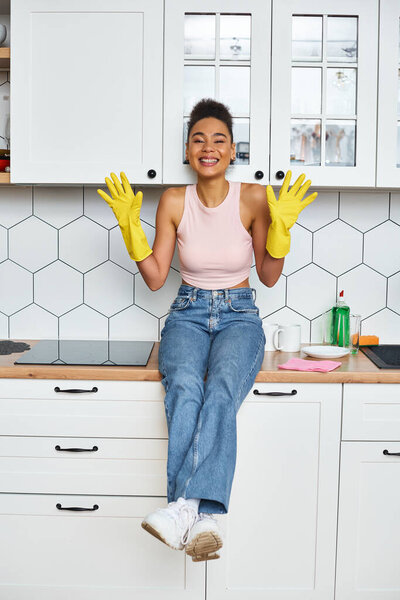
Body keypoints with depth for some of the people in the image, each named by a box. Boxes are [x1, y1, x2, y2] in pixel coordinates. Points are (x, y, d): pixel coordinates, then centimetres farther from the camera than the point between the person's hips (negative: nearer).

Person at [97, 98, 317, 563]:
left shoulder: (254, 198, -2)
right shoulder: (174, 202, 1)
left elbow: (269, 277, 2)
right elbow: (156, 278, 5)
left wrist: (280, 227, -13)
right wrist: (130, 226, -6)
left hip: (239, 315, -1)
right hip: (188, 313, 1)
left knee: (221, 389, -35)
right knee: (184, 387, -33)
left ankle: (186, 506, -44)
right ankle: (201, 517, -41)